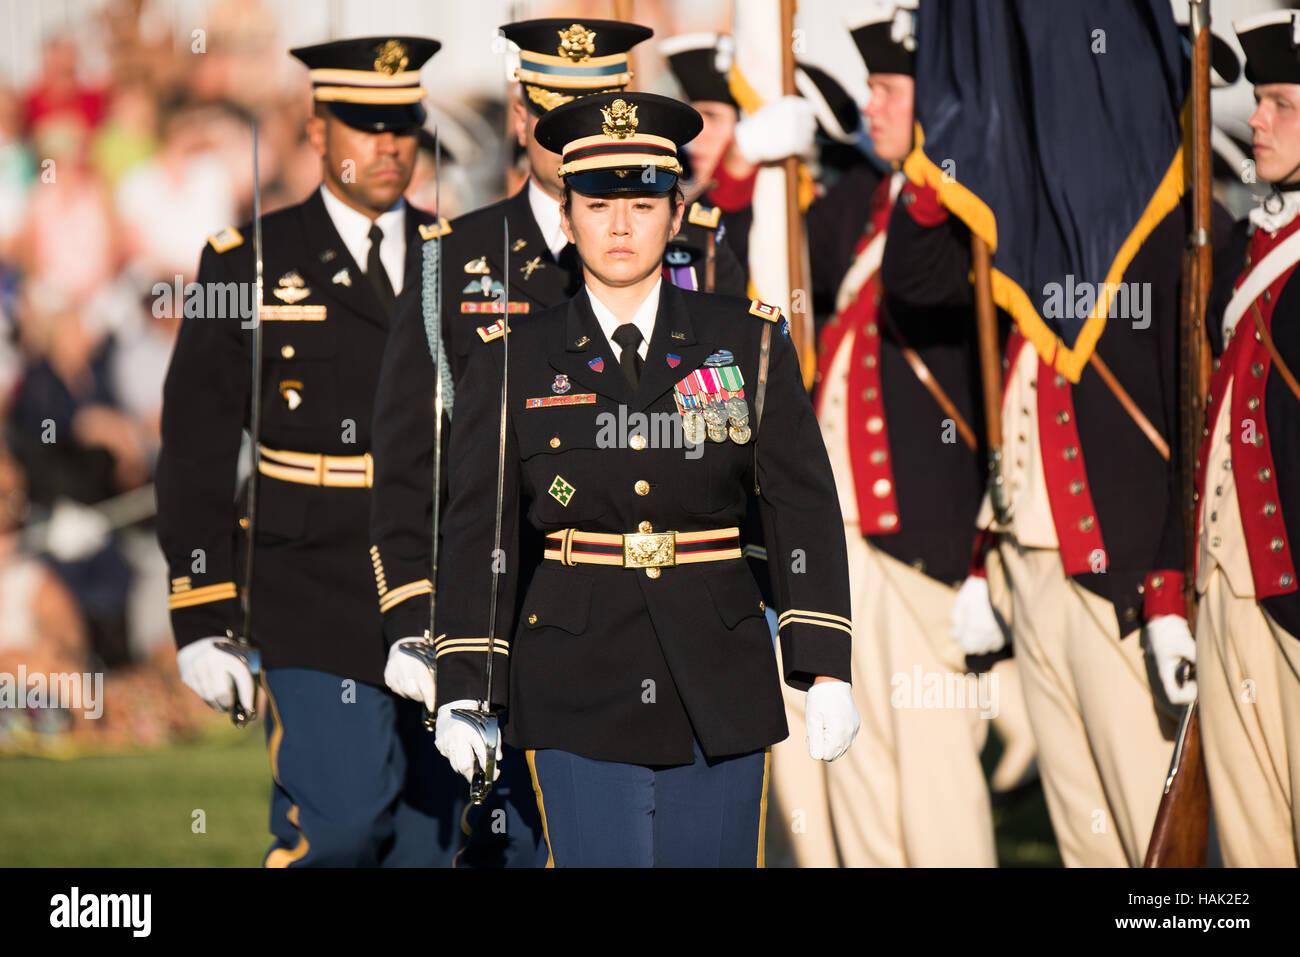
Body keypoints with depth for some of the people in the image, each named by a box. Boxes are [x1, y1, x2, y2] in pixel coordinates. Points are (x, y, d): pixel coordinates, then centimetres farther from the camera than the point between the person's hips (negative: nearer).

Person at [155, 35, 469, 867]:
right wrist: (202, 621, -6)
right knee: (341, 819, -16)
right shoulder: (249, 266, 1)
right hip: (315, 604, -3)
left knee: (430, 835, 4)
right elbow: (196, 460, 0)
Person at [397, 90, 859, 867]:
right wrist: (463, 692, -5)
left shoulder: (750, 342, 5)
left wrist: (826, 671, -5)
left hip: (720, 687, 1)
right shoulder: (513, 362, 3)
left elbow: (805, 506, 3)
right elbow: (479, 532, 2)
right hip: (580, 688, -1)